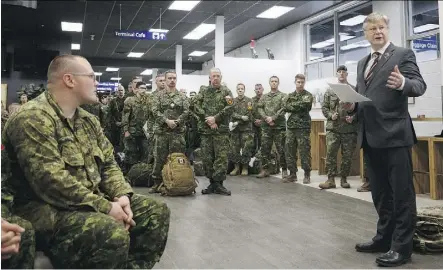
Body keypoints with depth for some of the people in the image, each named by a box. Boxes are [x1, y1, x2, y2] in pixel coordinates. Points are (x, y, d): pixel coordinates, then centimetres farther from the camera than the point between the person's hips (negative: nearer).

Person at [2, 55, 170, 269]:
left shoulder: (88, 120, 13)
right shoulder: (33, 118, -16)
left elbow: (108, 164, 12)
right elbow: (51, 181, -26)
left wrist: (122, 195, -8)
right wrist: (106, 207, -23)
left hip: (92, 201, 9)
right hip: (46, 209, -9)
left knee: (157, 211, 2)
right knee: (112, 232, -35)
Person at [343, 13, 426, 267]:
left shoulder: (403, 54, -1)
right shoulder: (363, 63, 18)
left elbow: (420, 85, -12)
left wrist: (403, 83, -33)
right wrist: (353, 104, 0)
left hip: (395, 134, -7)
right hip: (371, 135, 7)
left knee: (402, 193, -1)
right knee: (380, 193, 16)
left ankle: (402, 246, 8)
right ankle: (384, 237, 29)